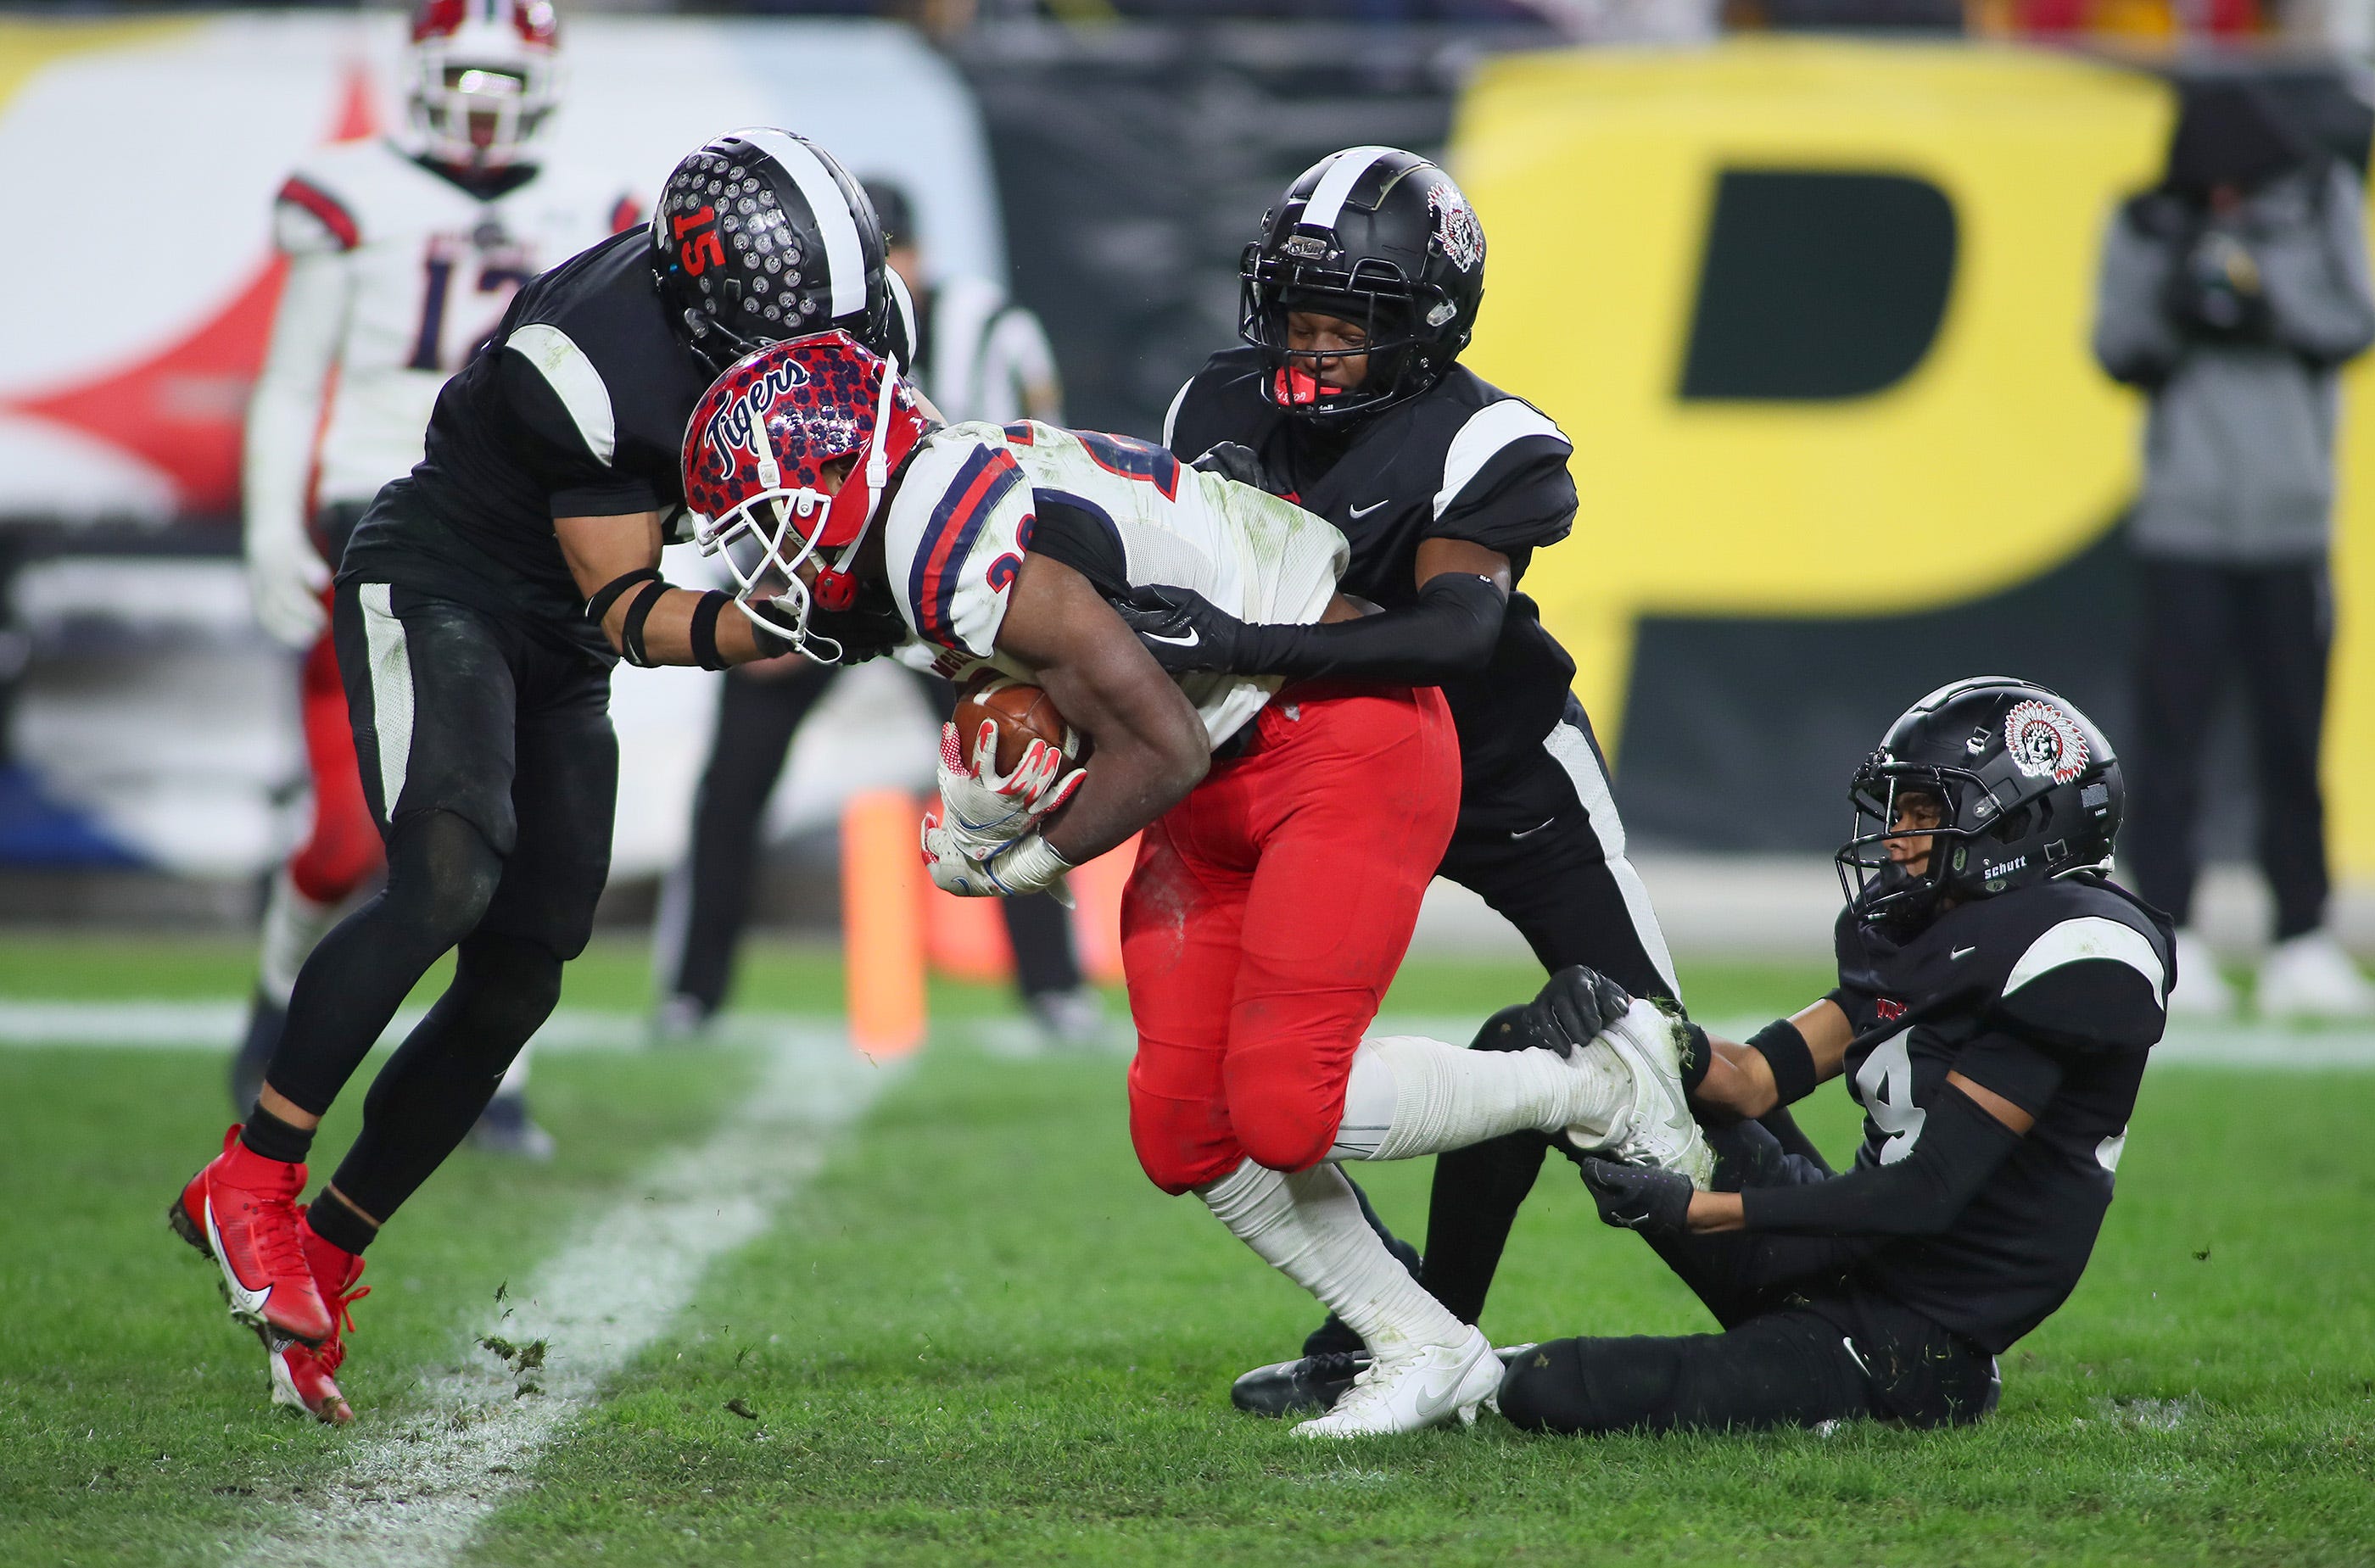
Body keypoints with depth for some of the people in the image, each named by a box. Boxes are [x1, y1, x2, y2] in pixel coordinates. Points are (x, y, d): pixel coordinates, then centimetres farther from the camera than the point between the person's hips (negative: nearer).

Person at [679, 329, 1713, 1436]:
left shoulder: (973, 564, -25)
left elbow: (1164, 752, -23)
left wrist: (1032, 859, -8)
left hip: (1347, 748, -10)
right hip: (1228, 779, 10)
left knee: (1284, 1112, -17)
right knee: (1185, 1130, 2)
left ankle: (1596, 1085, 2)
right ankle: (1424, 1353, 12)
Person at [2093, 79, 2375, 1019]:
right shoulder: (2150, 229, 3)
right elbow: (2117, 353, 1)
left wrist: (2270, 305, -17)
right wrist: (2170, 311, -19)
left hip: (2292, 520, 1)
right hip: (2183, 517, -1)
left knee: (2293, 741, 3)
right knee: (2172, 732, -6)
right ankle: (2168, 938, -3)